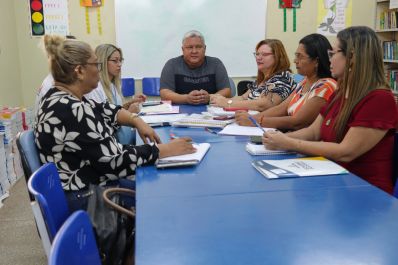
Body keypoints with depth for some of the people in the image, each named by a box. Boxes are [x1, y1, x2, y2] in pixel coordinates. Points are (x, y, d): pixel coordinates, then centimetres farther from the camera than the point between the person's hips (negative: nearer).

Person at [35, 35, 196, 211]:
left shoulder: (62, 97, 2)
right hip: (84, 199, -9)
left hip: (87, 184, 9)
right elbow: (115, 160, -26)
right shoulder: (70, 111, -27)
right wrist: (164, 150, -19)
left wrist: (136, 120, -2)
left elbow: (103, 110, 14)